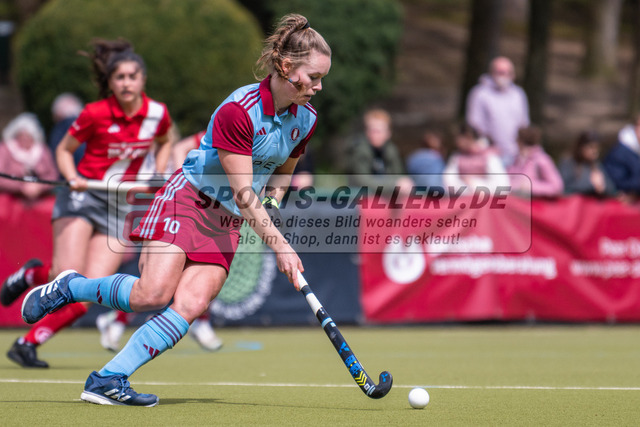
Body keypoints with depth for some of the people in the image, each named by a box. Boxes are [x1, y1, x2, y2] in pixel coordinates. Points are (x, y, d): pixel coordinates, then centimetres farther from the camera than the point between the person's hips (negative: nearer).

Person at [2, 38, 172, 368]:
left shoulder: (157, 114, 1)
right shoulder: (95, 114, -8)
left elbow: (164, 143, 24)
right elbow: (64, 149, 5)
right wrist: (73, 178, -14)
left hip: (119, 208, 3)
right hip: (82, 196, -3)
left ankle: (29, 343, -1)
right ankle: (30, 274, 11)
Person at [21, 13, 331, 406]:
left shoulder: (306, 120, 0)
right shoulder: (237, 111, -22)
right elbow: (243, 194, -23)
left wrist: (272, 205, 6)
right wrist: (279, 245, -25)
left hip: (227, 223, 6)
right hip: (188, 199, -6)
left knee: (191, 306, -16)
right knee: (153, 294, -21)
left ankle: (109, 379, -14)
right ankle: (67, 287, 6)